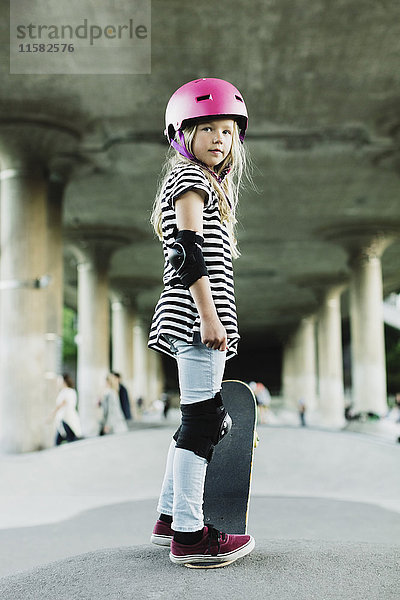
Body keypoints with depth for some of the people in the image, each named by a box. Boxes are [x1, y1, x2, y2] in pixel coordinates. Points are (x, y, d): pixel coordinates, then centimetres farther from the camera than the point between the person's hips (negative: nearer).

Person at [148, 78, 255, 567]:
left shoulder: (207, 183, 26)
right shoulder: (191, 179, -4)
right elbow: (187, 251, -16)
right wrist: (208, 315, -21)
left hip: (195, 318, 10)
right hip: (196, 315, -10)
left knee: (203, 420, 14)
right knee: (202, 420, -8)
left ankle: (169, 518, 23)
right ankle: (189, 535, -1)